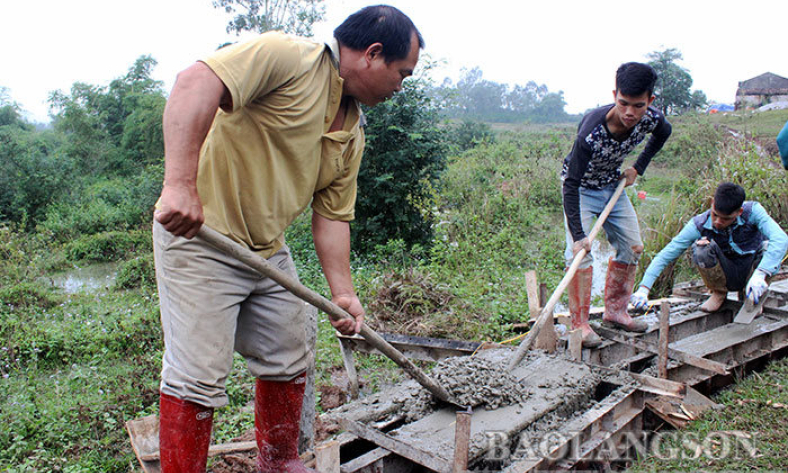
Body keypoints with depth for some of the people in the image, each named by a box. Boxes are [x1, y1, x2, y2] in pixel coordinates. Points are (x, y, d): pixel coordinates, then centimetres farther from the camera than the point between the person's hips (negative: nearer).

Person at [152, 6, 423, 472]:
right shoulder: (287, 56, -15)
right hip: (199, 233, -9)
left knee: (288, 363, 17)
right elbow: (195, 83, -28)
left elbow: (333, 216, 11)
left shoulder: (353, 133, 10)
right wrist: (180, 184, -38)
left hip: (268, 250, 9)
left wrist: (343, 292, 4)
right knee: (199, 377, -5)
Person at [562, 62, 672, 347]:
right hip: (581, 188, -6)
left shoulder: (651, 119, -21)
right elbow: (571, 185, -36)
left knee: (632, 248, 6)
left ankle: (615, 311, 21)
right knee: (580, 252, -19)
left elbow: (663, 133, 8)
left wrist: (639, 168, -2)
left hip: (613, 185, 6)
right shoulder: (591, 131, -38)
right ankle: (579, 323, -9)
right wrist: (578, 235, -43)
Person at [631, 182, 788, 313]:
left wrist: (760, 275, -49)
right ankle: (719, 293, -2)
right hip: (726, 276, 0)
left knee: (768, 247, -31)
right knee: (701, 247, -29)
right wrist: (644, 287, -33)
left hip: (751, 273, 0)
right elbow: (666, 254, -22)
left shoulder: (752, 211, -21)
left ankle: (754, 297, -5)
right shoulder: (699, 224, -20)